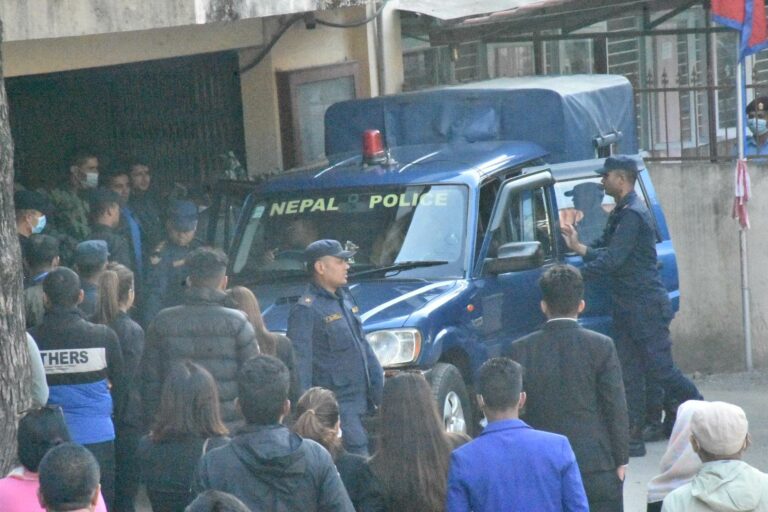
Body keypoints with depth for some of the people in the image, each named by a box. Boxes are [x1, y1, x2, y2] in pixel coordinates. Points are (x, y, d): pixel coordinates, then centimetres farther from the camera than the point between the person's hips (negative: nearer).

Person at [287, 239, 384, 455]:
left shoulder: (344, 298, 16)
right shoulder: (306, 310, -12)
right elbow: (299, 362, -15)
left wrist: (379, 388, 19)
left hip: (361, 403, 9)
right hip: (337, 404, -9)